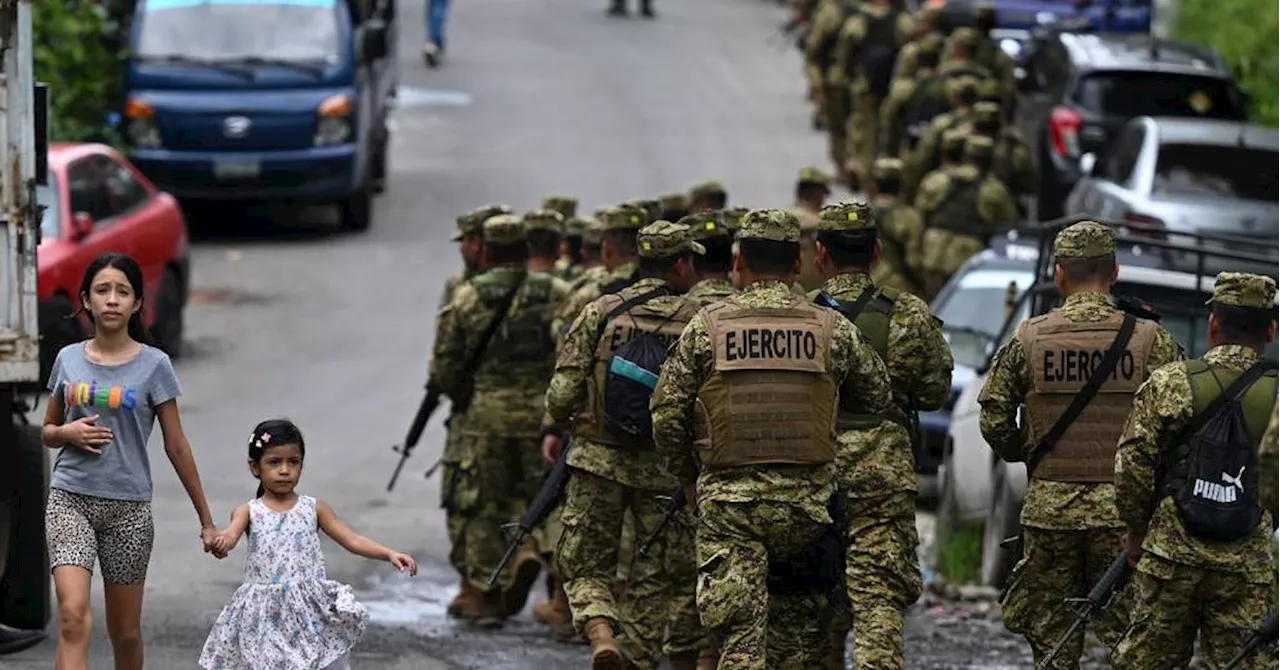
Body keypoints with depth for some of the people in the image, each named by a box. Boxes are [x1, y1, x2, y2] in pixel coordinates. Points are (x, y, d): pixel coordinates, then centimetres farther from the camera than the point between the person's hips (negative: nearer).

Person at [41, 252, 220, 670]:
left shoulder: (153, 365, -2)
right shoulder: (69, 359, 5)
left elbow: (176, 446, 3)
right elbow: (47, 432, 17)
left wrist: (206, 520, 4)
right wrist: (66, 433, -7)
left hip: (128, 507, 0)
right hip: (70, 499, 0)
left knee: (125, 632, 7)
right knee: (73, 615, -19)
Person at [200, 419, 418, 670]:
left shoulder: (313, 509, 4)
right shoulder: (249, 512, 1)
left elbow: (352, 540, 0)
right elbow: (231, 532, -20)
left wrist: (390, 554, -16)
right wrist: (222, 542, -46)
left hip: (310, 611, 0)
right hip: (265, 616, 0)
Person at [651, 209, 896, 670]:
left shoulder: (706, 326, 1)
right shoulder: (832, 329, 3)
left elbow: (666, 414, 0)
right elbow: (880, 400, 10)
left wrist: (688, 479, 15)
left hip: (727, 498, -1)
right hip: (806, 502, 1)